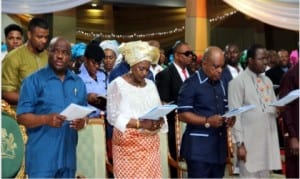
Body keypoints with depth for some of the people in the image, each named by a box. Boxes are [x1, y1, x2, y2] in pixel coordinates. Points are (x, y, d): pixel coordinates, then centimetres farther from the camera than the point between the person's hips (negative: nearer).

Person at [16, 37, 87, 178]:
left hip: (68, 155, 5)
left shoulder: (78, 83, 12)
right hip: (42, 156, -5)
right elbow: (22, 117, -8)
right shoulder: (34, 81, -3)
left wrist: (81, 123, -9)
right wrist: (46, 119, -24)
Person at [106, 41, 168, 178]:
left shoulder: (151, 85, 13)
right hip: (128, 144, -5)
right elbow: (113, 116, -12)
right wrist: (140, 123, -21)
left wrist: (159, 121, -10)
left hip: (150, 143, 5)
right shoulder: (117, 84, -5)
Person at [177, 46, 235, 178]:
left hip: (219, 146, 7)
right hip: (199, 147, -7)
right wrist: (207, 121, -24)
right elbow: (182, 114, -13)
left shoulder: (223, 84, 15)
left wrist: (230, 119, -1)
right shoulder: (191, 84, -9)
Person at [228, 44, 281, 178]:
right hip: (249, 142, -6)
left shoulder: (267, 81, 13)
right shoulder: (238, 82, -8)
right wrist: (239, 143, -14)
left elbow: (273, 109, 17)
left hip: (268, 139, 7)